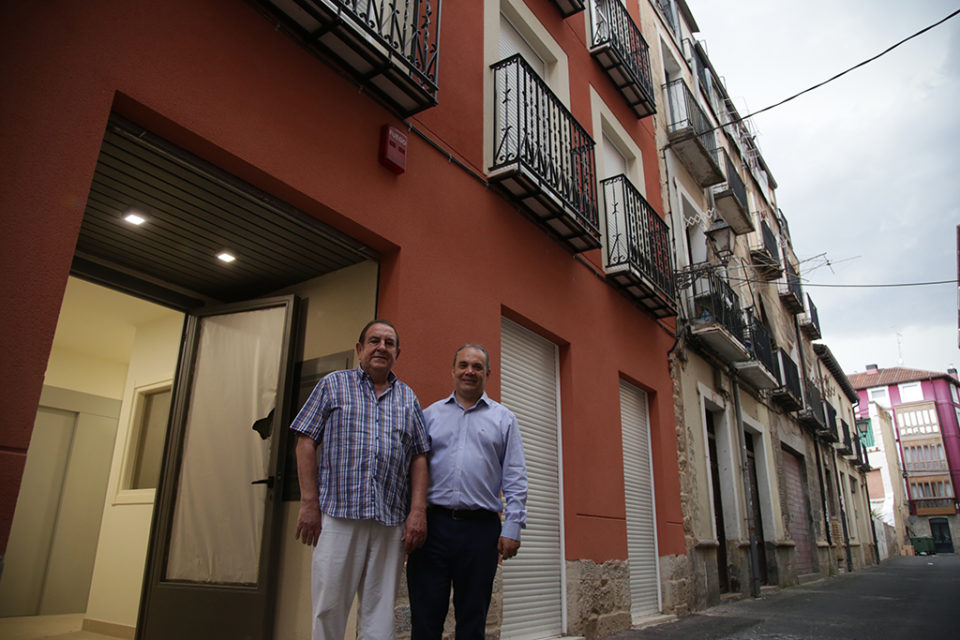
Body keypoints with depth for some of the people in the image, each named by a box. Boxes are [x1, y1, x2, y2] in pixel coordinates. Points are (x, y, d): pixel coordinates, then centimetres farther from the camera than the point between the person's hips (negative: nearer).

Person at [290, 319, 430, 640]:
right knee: (329, 607, 2)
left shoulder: (408, 398, 15)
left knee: (381, 609, 7)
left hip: (391, 520, 2)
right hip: (338, 514, -2)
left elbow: (418, 457, 11)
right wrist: (309, 503, -6)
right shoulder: (334, 384, 8)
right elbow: (306, 442, 2)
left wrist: (418, 511, -1)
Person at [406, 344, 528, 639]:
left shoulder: (504, 419, 10)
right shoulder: (430, 414, 13)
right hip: (433, 525, 1)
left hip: (481, 529, 0)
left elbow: (515, 479, 6)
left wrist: (512, 527, -3)